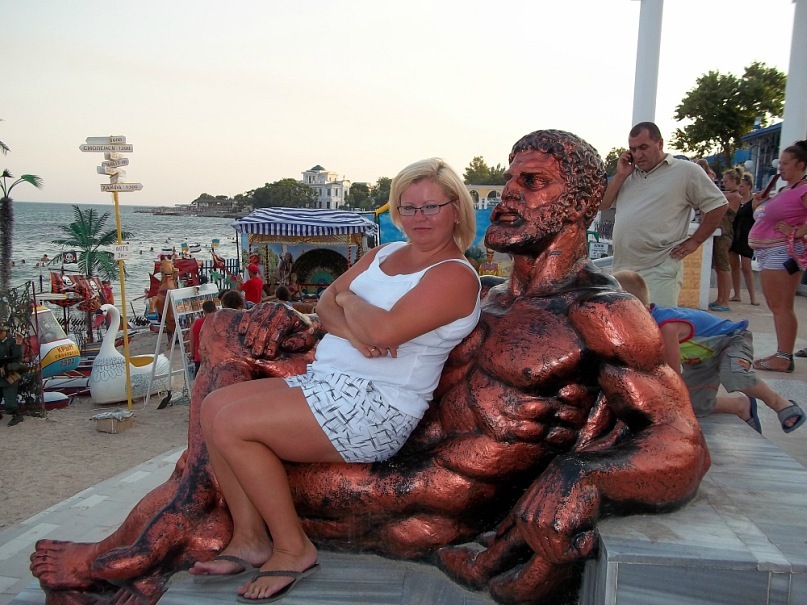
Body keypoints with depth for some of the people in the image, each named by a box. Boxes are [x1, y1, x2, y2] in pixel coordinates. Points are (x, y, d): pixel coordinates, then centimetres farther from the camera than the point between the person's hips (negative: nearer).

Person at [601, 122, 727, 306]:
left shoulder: (686, 171, -1)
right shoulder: (628, 173, 16)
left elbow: (717, 205, 3)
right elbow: (602, 205, 12)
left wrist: (694, 241, -2)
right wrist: (620, 176, 1)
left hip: (659, 272, -6)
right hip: (621, 269, 6)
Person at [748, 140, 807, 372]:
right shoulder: (785, 190, 20)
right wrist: (759, 204, 11)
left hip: (783, 252, -10)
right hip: (767, 252, 10)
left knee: (781, 307, -9)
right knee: (775, 306, 12)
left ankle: (784, 358, -5)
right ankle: (782, 354, 18)